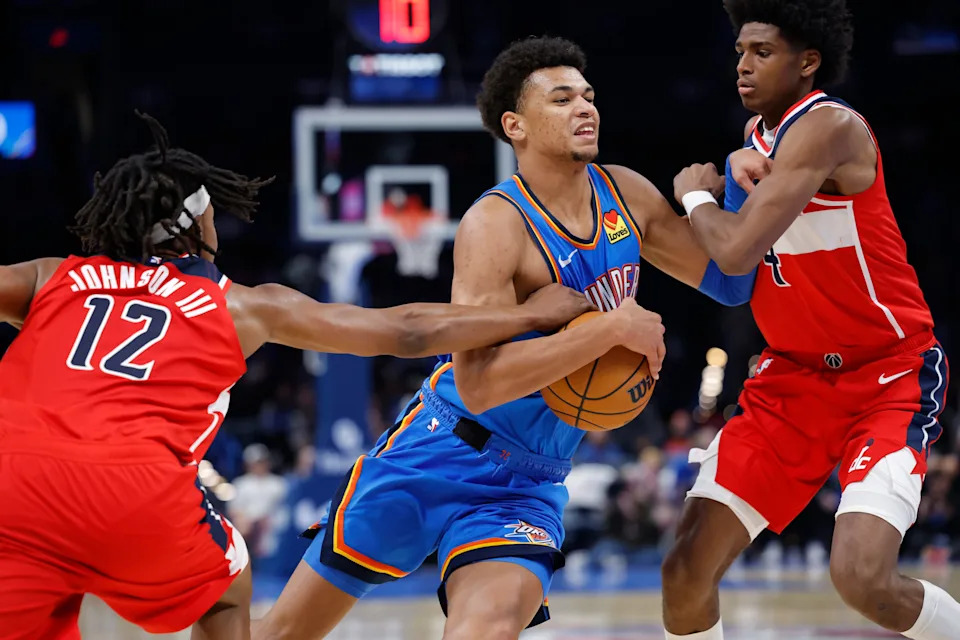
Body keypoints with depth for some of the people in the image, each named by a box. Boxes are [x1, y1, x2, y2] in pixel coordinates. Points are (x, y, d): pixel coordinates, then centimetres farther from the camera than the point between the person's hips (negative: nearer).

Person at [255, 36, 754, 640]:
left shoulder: (625, 194, 3)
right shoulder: (496, 225, -18)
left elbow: (728, 282, 13)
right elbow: (478, 381, -29)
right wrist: (613, 328, -28)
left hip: (527, 489, 4)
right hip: (436, 456, -4)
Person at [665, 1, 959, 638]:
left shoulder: (828, 127, -21)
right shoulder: (760, 132, 7)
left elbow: (737, 251, -30)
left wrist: (696, 195, -9)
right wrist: (737, 165, 8)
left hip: (889, 375, -8)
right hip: (795, 373, 8)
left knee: (862, 576, -27)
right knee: (687, 572, -2)